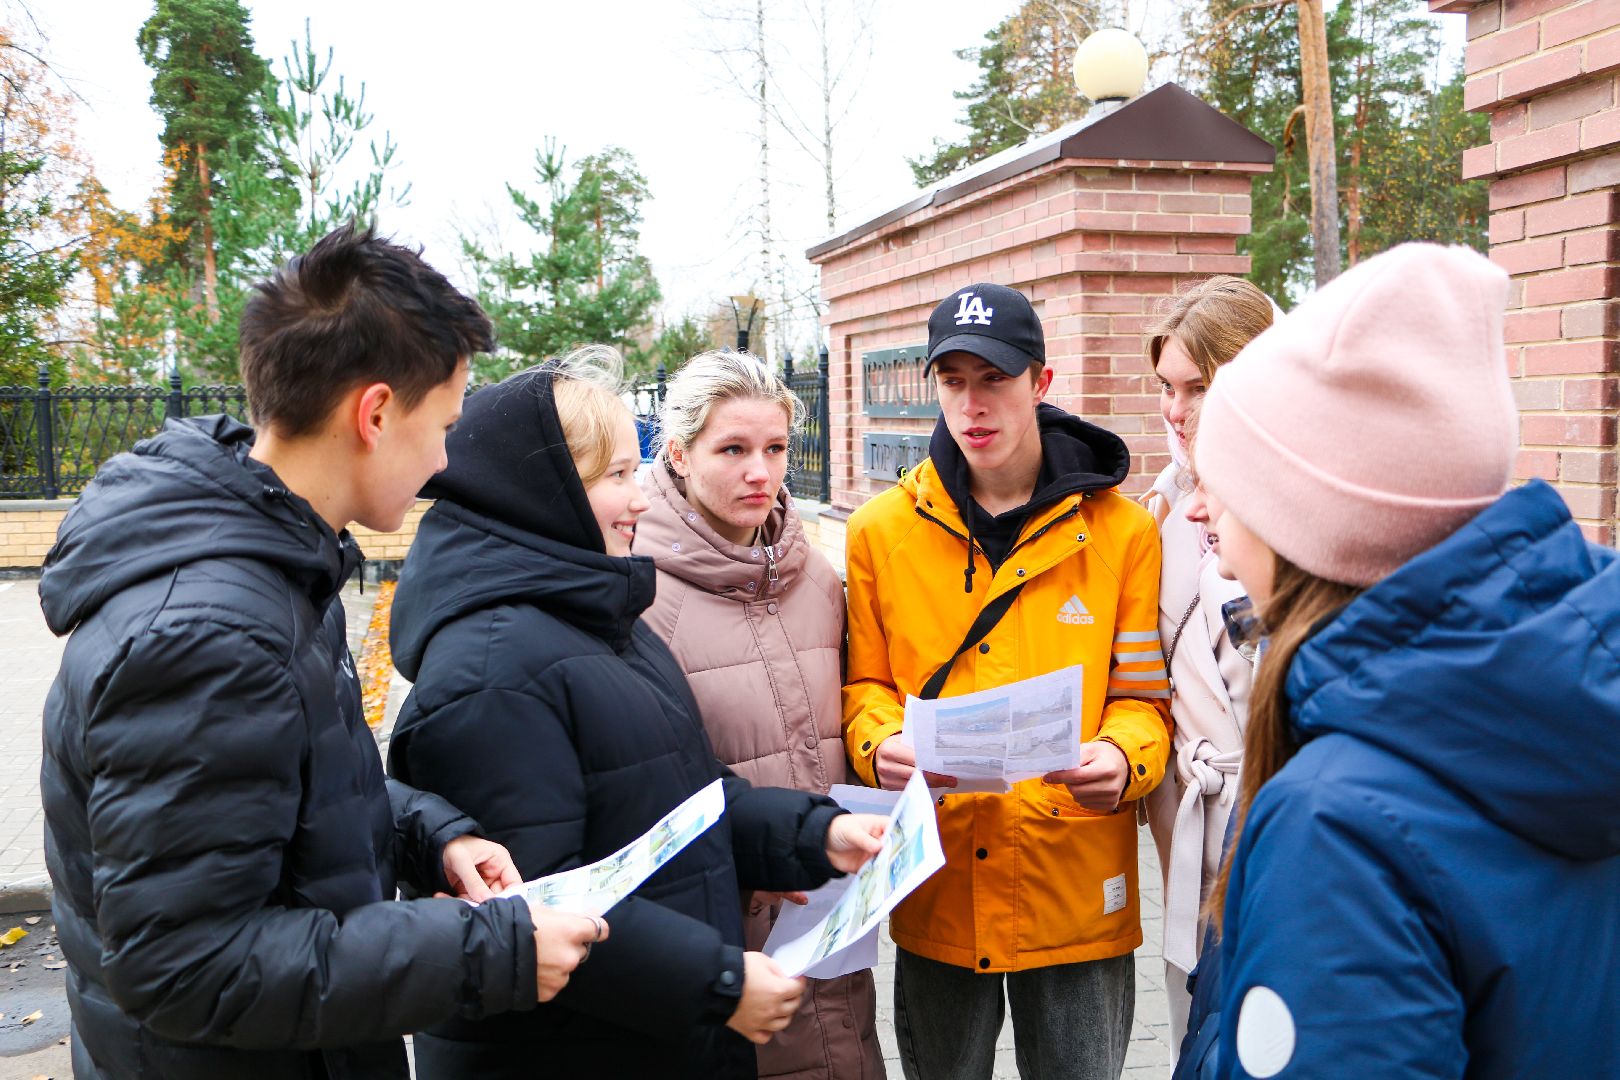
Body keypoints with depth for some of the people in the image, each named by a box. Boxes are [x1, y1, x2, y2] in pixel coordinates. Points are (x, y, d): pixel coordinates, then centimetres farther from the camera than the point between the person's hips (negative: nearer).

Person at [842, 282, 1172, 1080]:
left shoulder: (1122, 529, -3)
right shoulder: (881, 531, 1)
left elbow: (1144, 693, -1)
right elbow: (864, 683, 5)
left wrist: (1123, 757, -22)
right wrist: (883, 745, -16)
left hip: (1077, 888, -1)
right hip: (937, 890, 2)